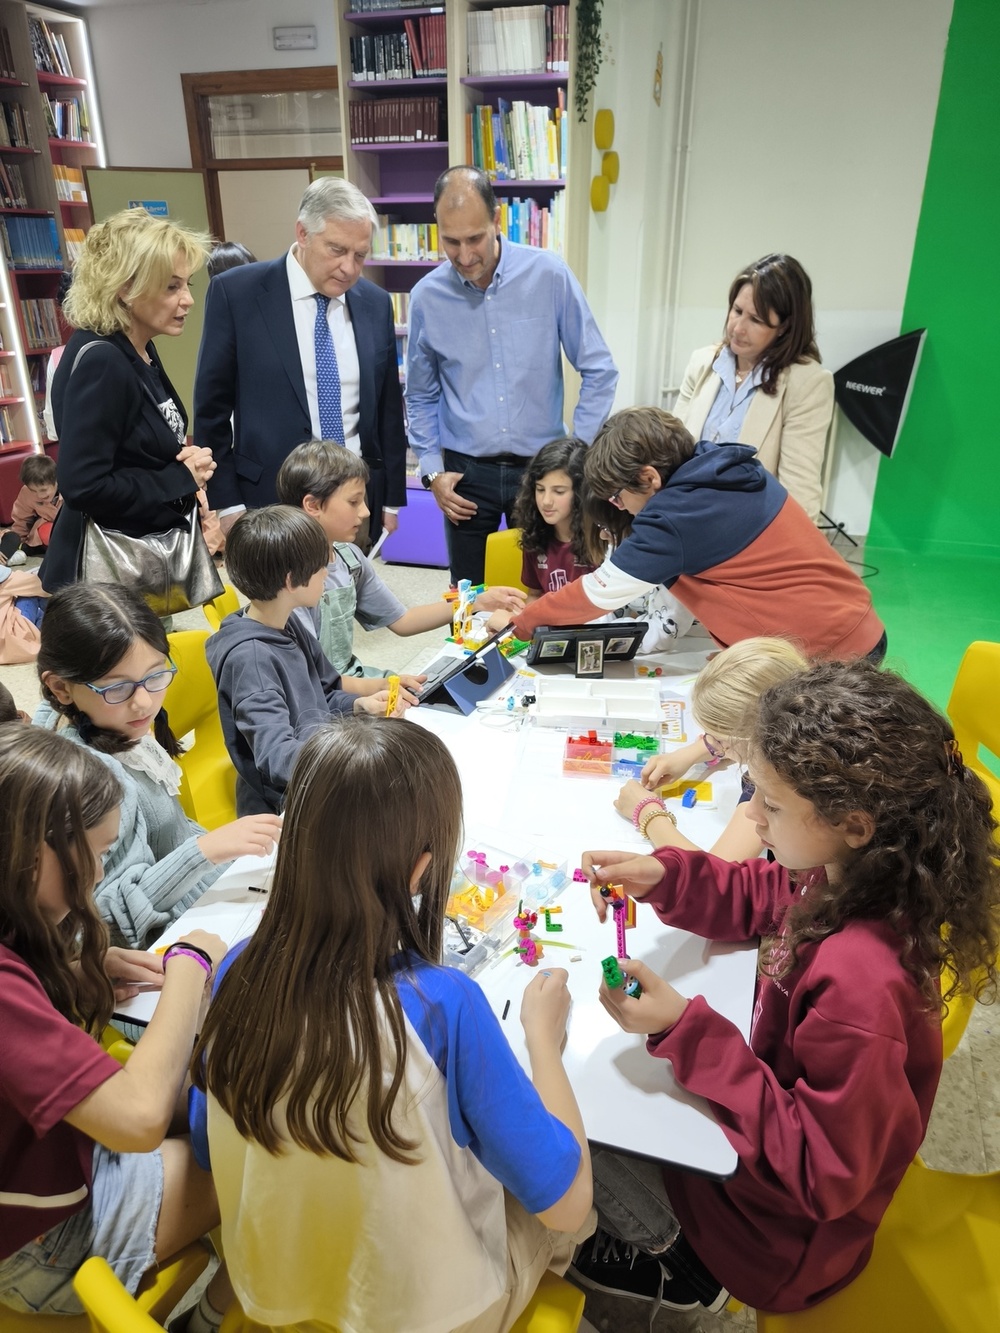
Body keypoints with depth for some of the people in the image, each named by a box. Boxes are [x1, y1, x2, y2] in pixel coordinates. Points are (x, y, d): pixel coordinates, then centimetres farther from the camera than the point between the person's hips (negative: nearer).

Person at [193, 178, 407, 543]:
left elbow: (388, 408, 10)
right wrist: (226, 503, -6)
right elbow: (212, 408, -3)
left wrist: (391, 498, 9)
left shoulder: (376, 304, 5)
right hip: (271, 499, -3)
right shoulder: (236, 293, -6)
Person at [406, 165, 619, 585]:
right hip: (466, 472, 1)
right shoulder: (427, 296, -2)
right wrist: (432, 471, 0)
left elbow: (599, 371, -1)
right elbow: (420, 397, 10)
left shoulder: (548, 275, -7)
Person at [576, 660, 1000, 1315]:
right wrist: (662, 875, -16)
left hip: (778, 1231, -7)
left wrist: (687, 1031, -34)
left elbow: (821, 1175, -30)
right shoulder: (856, 876, -17)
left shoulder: (860, 984, -41)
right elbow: (755, 898, 3)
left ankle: (677, 1263, 25)